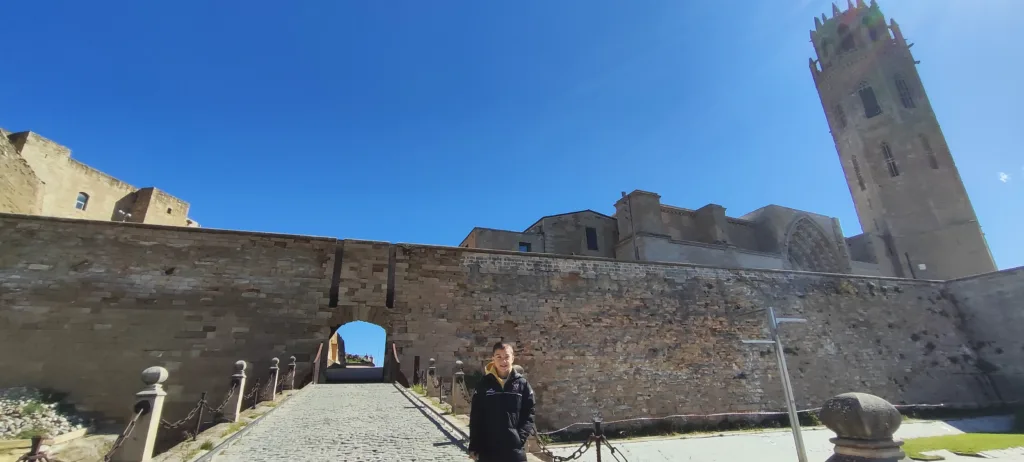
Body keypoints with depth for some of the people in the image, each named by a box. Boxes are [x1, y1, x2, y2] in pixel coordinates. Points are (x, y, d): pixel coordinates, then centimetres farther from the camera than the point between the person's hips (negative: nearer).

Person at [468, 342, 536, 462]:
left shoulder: (522, 384, -2)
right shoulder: (484, 384, -3)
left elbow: (528, 415, 1)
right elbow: (475, 417, 0)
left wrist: (521, 437, -12)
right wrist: (474, 446, -1)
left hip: (514, 450, 0)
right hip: (487, 448, 0)